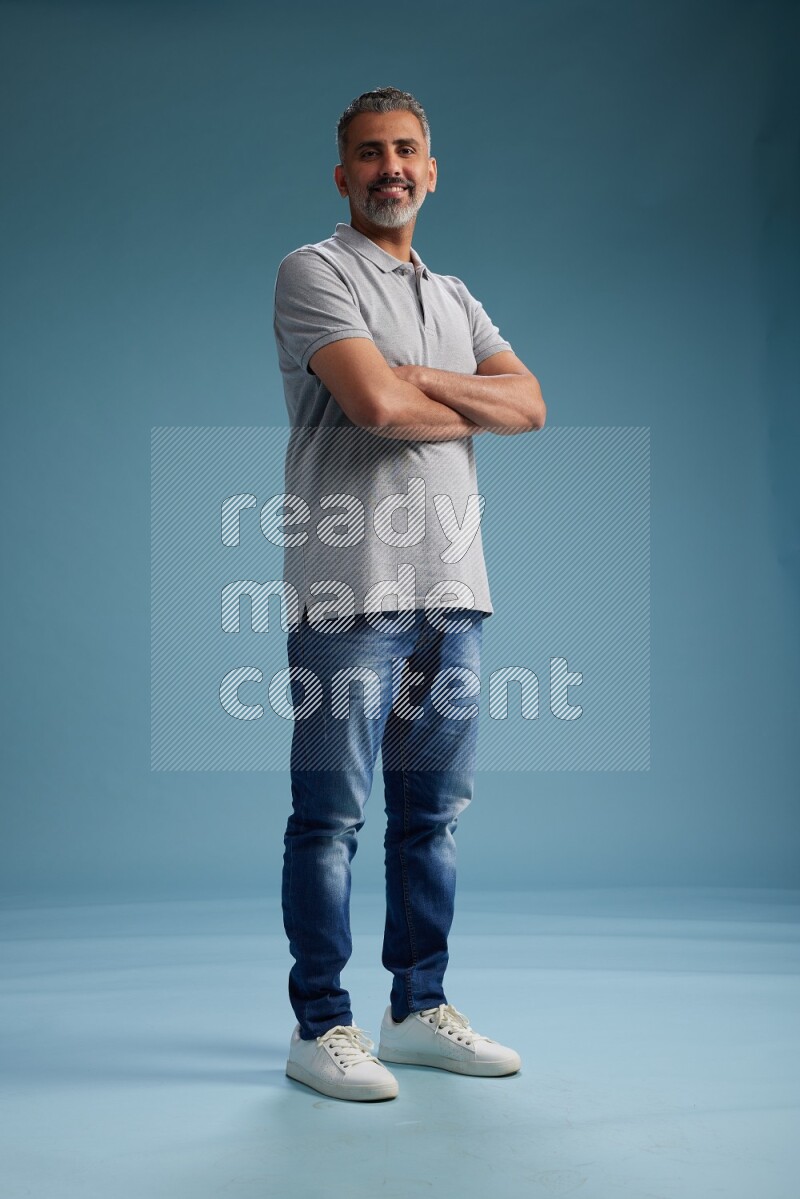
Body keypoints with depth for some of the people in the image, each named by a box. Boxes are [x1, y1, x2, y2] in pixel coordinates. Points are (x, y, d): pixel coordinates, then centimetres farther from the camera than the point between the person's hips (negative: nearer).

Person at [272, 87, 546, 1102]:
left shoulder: (454, 298, 22)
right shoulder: (316, 272, 1)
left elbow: (530, 402, 6)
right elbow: (374, 403, -16)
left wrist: (422, 381, -8)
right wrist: (471, 410, 2)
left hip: (452, 585, 7)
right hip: (352, 588, -6)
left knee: (434, 810, 10)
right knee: (332, 815, -2)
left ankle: (419, 1010, 22)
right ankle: (320, 1027, 9)